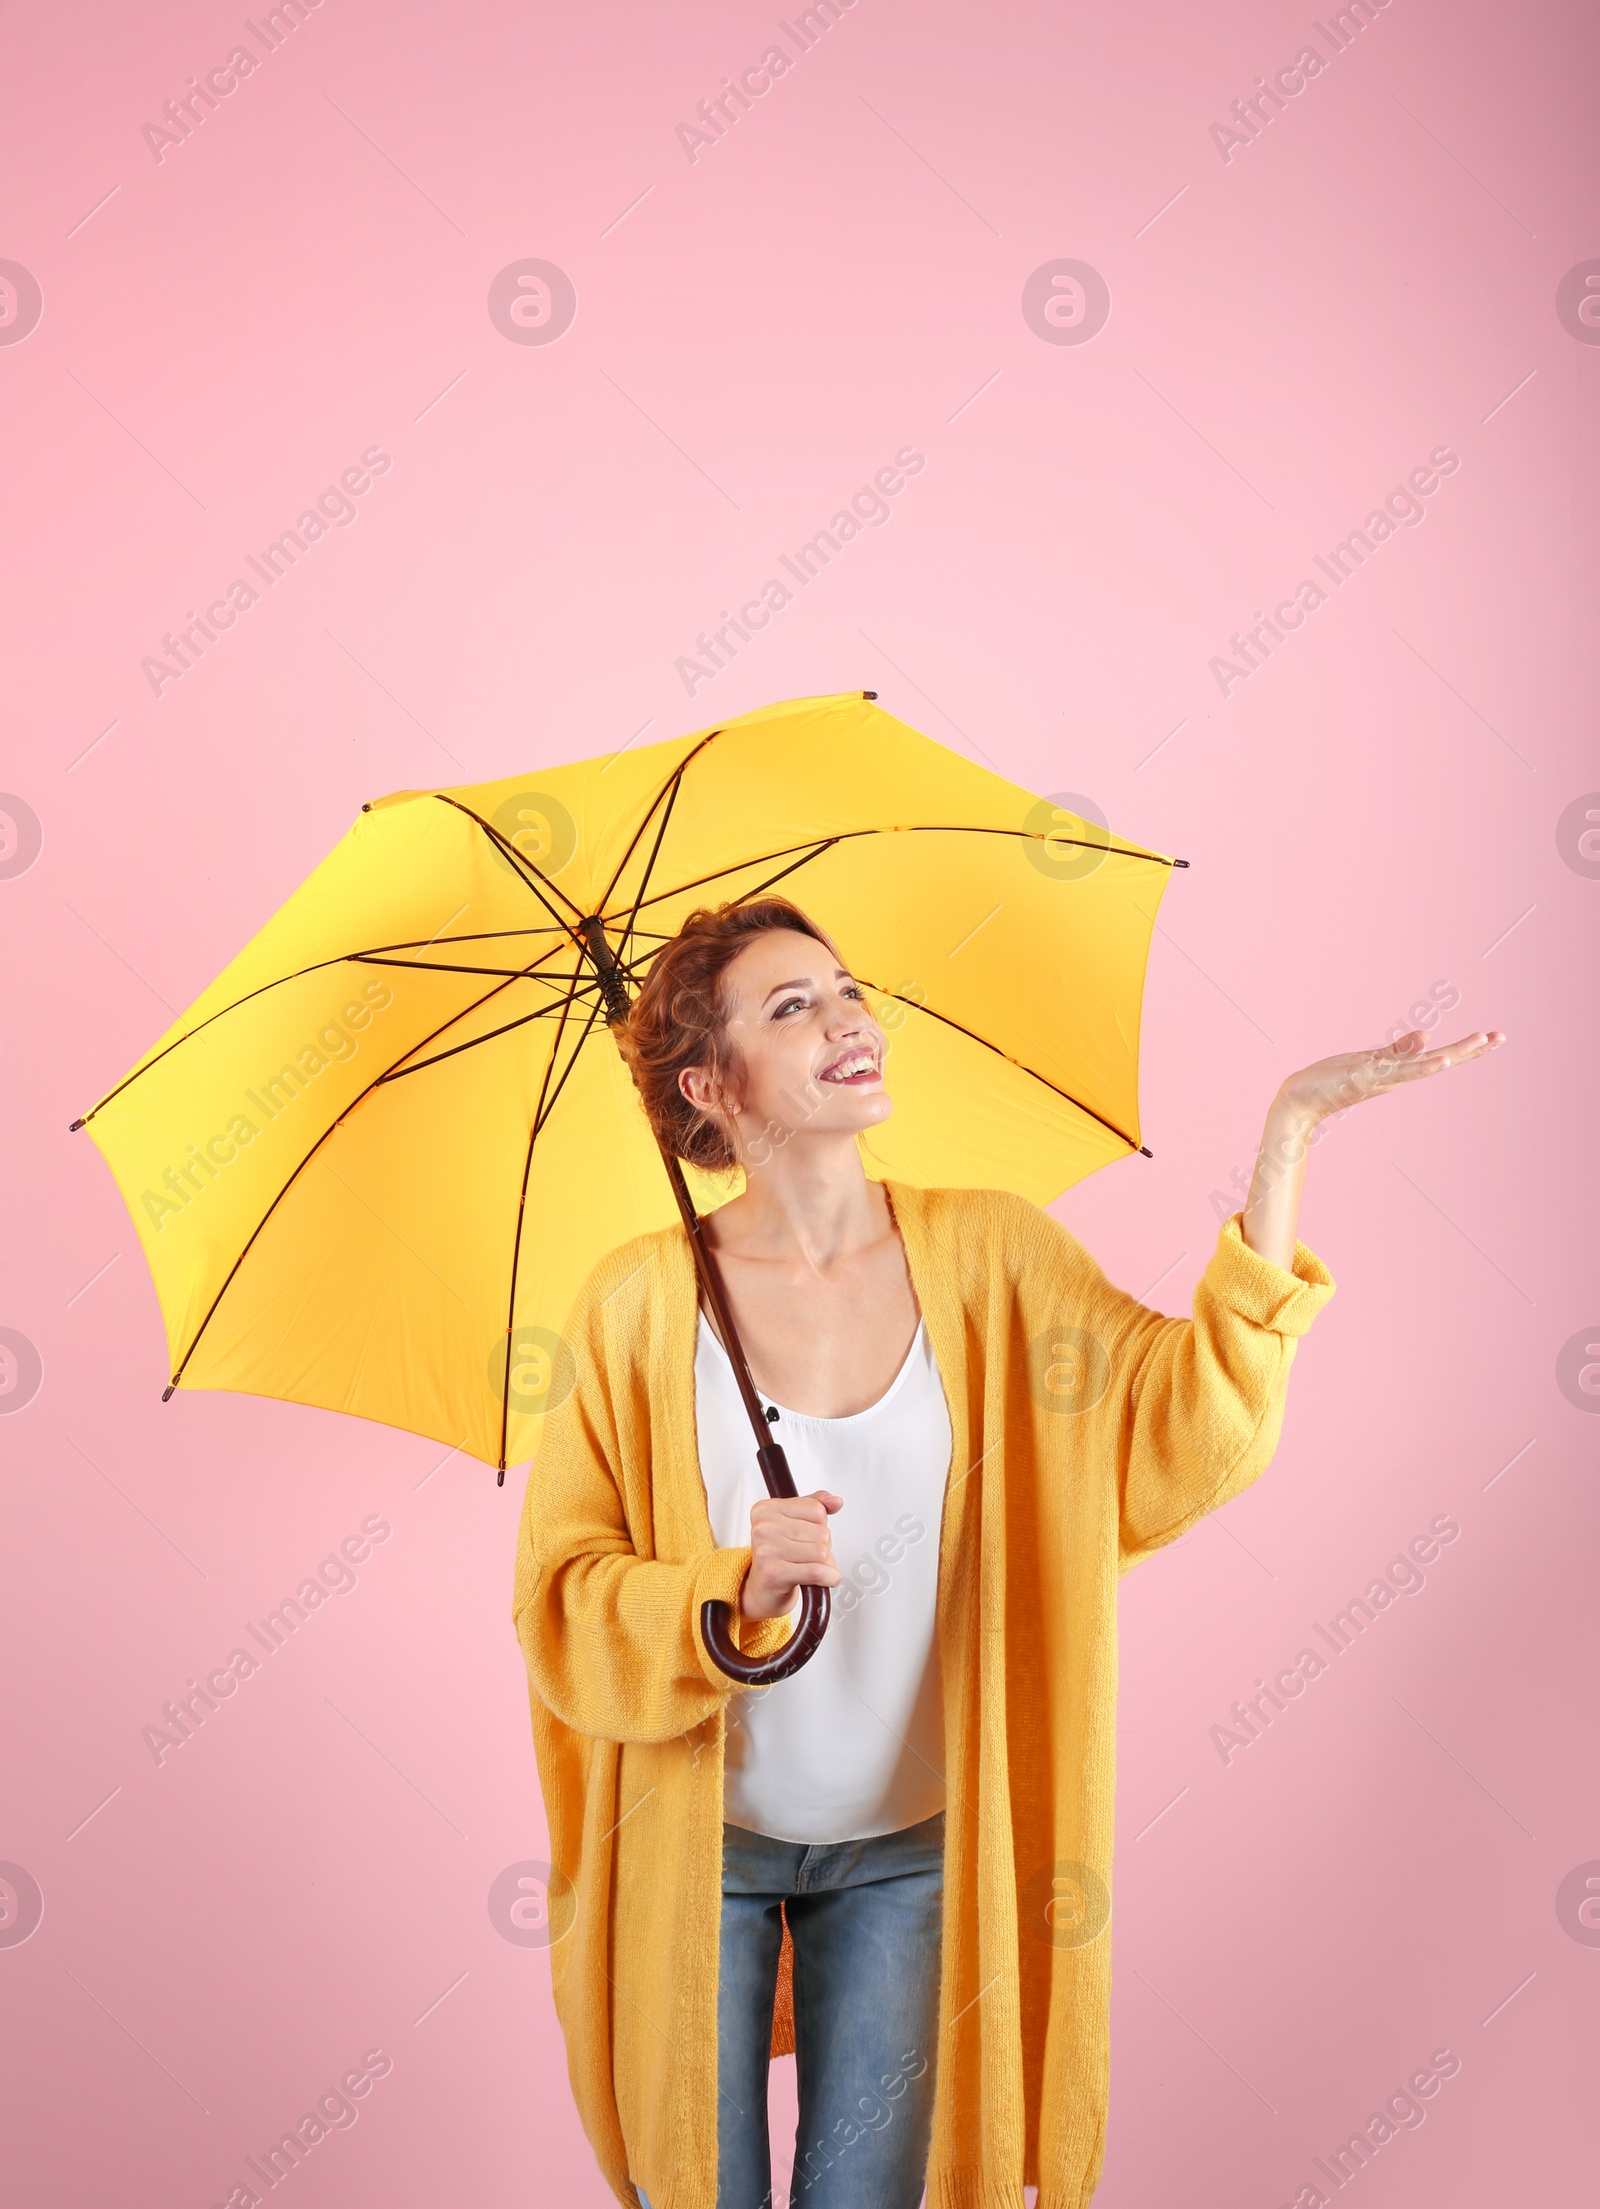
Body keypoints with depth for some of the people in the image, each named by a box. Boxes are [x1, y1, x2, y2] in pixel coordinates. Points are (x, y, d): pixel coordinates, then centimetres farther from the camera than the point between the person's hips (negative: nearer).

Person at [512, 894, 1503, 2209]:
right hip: (698, 1845, -1)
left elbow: (1185, 1431, -17)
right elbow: (563, 1598, -10)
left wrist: (1290, 1129, -21)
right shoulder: (642, 1302, -12)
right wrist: (737, 1591, -30)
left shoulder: (987, 1255, -7)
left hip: (907, 1846, 2)